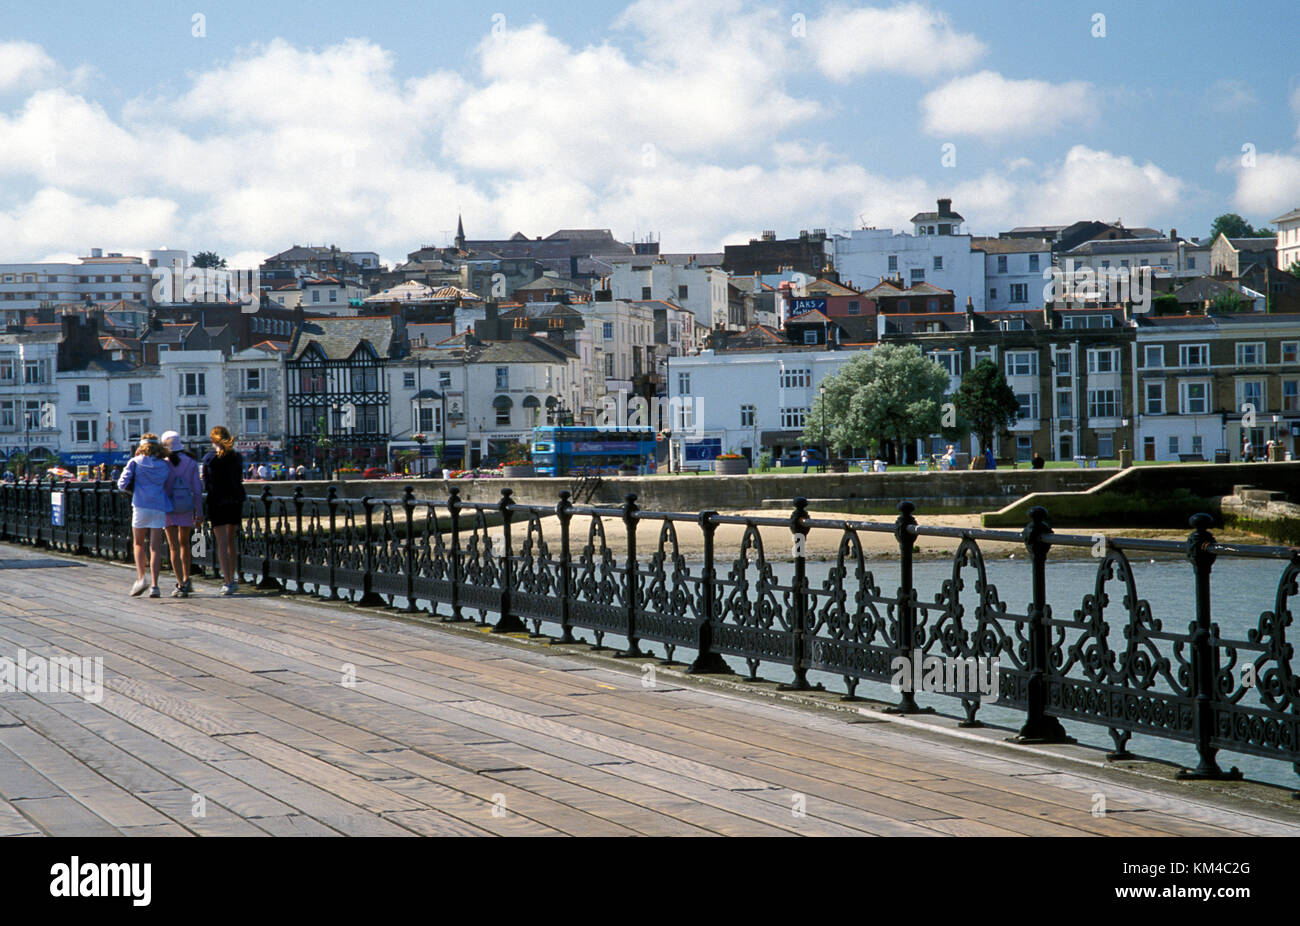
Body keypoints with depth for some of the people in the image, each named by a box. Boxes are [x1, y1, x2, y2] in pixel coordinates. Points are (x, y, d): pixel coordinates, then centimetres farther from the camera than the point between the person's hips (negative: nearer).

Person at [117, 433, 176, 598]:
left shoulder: (135, 462, 3)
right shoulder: (165, 466, 8)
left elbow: (122, 484, -1)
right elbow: (170, 489, 11)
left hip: (141, 506, -1)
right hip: (159, 507, 1)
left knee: (139, 543, 15)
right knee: (155, 547, 1)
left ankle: (140, 578, -1)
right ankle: (154, 585, -5)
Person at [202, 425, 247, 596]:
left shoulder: (209, 457, -6)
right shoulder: (237, 457, 3)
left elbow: (206, 484, -3)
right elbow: (239, 480, 8)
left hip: (217, 501, -4)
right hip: (235, 501, 4)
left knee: (222, 543, -2)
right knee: (231, 541, 16)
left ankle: (227, 582, -9)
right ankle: (231, 579, 20)